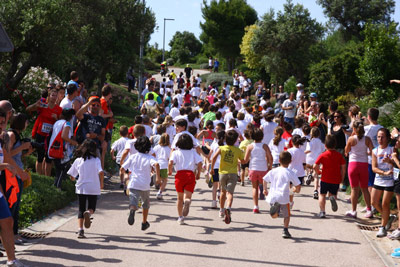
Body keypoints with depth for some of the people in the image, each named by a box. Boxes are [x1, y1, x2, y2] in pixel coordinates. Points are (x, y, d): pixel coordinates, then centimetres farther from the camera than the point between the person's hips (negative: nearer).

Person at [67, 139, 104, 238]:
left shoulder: (78, 160, 2)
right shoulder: (96, 160, -5)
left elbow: (72, 177, 3)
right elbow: (101, 172, -19)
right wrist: (101, 184, -3)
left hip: (81, 188, 2)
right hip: (93, 189, -2)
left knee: (81, 210, 11)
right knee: (92, 208, 14)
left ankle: (80, 230, -5)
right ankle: (88, 213, -23)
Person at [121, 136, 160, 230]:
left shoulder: (132, 157, 8)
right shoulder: (150, 158, 0)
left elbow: (122, 168, 7)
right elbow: (156, 164, -22)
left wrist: (129, 173, 27)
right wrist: (158, 177, -19)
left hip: (133, 184, 0)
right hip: (145, 185, 0)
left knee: (133, 202, -14)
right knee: (146, 203, 23)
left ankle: (132, 210, -50)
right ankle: (144, 223, 30)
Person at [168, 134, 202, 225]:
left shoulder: (176, 152, 7)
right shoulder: (193, 152, 12)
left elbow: (171, 163, -9)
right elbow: (199, 163, 0)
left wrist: (170, 171, 8)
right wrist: (198, 174, 12)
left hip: (180, 174, 0)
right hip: (191, 174, 0)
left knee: (180, 197, 15)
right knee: (188, 196, -5)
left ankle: (180, 217, 16)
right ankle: (187, 201, -42)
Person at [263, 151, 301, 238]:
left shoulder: (273, 171, 8)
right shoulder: (290, 173, -5)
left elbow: (264, 180, 20)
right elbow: (298, 185, -6)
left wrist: (265, 189, 36)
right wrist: (296, 189, 18)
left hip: (272, 197, 3)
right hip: (283, 198, -3)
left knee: (274, 215, 18)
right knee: (287, 215, 17)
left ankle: (274, 208, -15)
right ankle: (285, 230, 4)